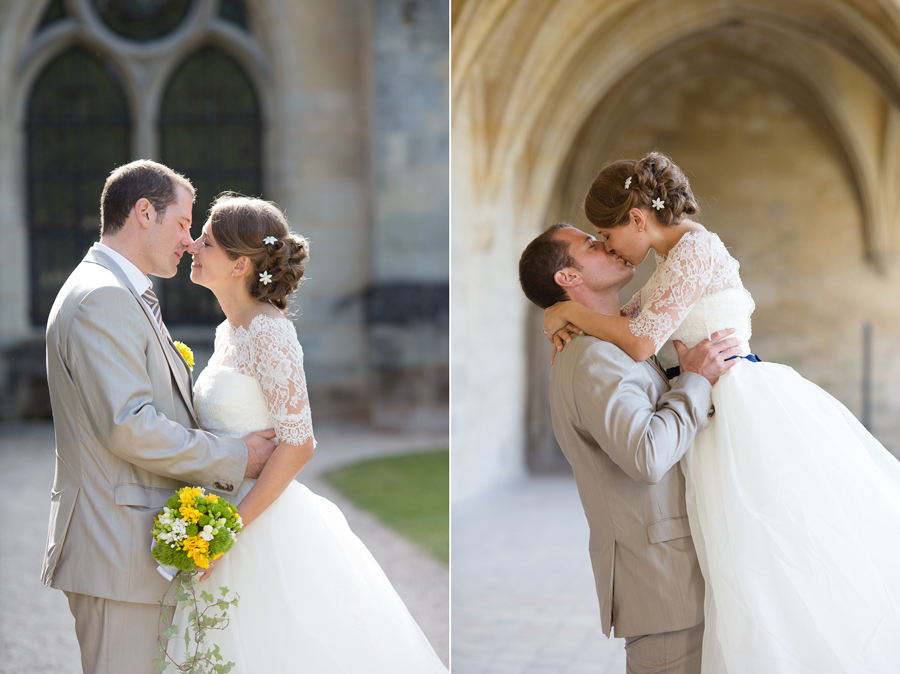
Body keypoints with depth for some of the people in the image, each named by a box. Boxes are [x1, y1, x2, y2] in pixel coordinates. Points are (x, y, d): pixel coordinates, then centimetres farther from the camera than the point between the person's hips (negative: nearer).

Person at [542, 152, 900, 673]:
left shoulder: (695, 248, -15)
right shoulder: (675, 258, 16)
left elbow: (641, 341, -22)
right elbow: (628, 315, 26)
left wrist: (571, 311, -9)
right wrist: (572, 323, 7)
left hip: (740, 402, -10)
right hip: (722, 406, 10)